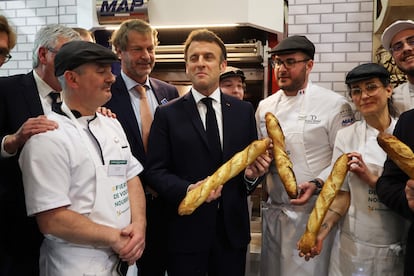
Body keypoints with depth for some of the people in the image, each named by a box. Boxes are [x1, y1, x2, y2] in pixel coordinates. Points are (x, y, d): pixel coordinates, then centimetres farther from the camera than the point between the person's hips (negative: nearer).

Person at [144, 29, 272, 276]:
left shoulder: (244, 111, 6)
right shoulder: (167, 114, -1)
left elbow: (254, 159, 12)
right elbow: (155, 170, -5)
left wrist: (252, 174, -10)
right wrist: (187, 189, -21)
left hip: (233, 228, 3)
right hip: (186, 230, -2)